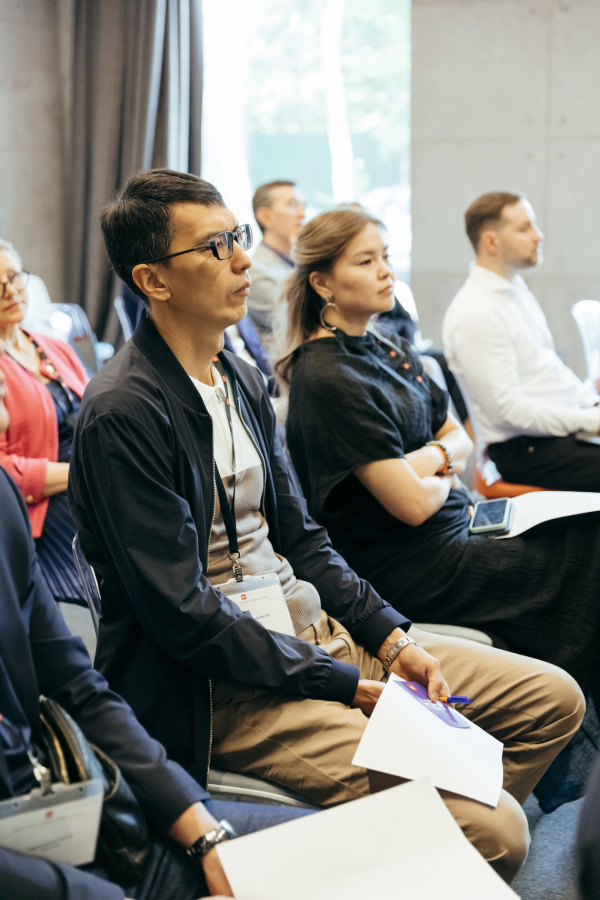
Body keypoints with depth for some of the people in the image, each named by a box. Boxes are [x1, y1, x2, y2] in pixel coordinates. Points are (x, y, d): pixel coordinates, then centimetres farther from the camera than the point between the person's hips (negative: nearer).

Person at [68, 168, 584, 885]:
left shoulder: (241, 377, 11)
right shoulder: (122, 413, -17)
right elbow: (182, 613, -20)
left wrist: (391, 637, 2)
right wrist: (347, 684, -17)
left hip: (310, 630, 9)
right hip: (219, 690, -9)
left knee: (553, 698, 7)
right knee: (492, 832, -22)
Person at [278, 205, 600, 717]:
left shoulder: (389, 353, 10)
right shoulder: (329, 380, -19)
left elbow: (460, 439, 15)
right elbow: (413, 504, -22)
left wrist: (432, 457, -7)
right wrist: (445, 475, 0)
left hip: (452, 526, 9)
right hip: (408, 570, -9)